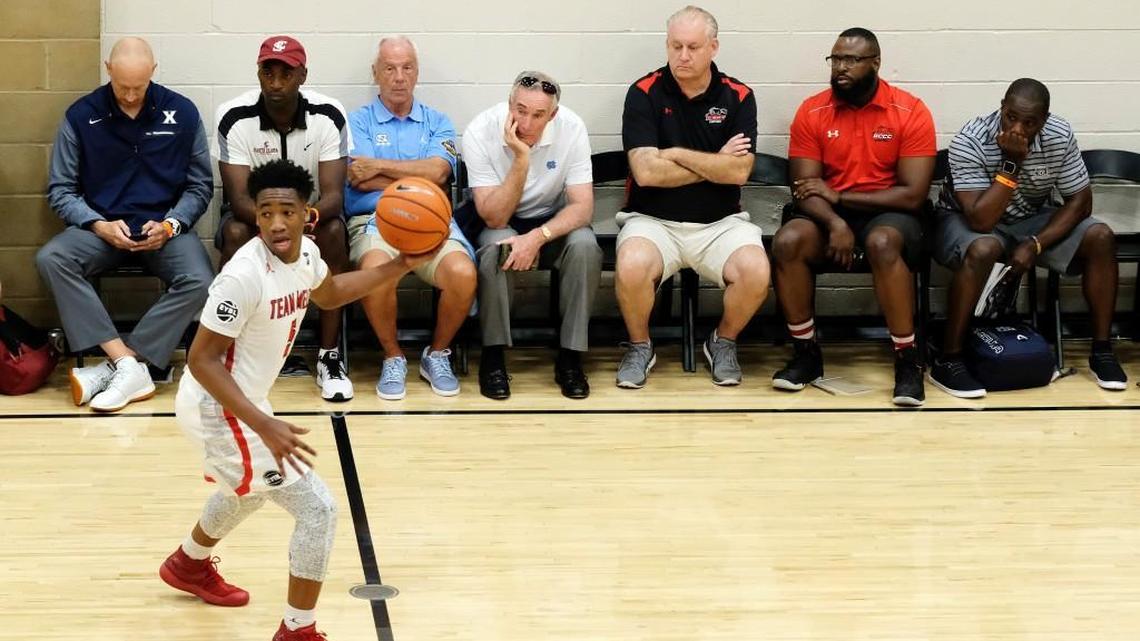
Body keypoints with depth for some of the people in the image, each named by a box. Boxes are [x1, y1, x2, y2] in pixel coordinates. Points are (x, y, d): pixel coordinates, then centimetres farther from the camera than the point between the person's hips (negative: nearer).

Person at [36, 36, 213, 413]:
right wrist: (99, 225, -14)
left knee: (200, 283, -32)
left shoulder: (182, 113, 0)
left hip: (164, 228, 0)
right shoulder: (81, 116, -2)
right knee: (50, 259, -31)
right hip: (102, 228, 0)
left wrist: (171, 224, -11)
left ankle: (114, 366, -25)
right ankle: (130, 366, -34)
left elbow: (200, 186, 6)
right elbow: (60, 189, 3)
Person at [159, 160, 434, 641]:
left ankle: (189, 564, 62)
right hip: (219, 408, -10)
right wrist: (266, 427, -34)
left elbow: (328, 293, 19)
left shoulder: (305, 253, -5)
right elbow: (202, 360, -28)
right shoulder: (245, 275, -31)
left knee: (251, 487, 37)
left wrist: (400, 266, 9)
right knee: (318, 510, -10)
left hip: (240, 402, 10)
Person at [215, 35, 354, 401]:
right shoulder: (235, 118, -20)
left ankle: (330, 357, -23)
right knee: (236, 233, -33)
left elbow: (333, 195, -23)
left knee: (334, 232, -32)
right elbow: (239, 199, -24)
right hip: (255, 213, 0)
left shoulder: (328, 116, -18)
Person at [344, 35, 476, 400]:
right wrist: (419, 180, 0)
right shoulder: (358, 122, 14)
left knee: (462, 273, -31)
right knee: (376, 270, -38)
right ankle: (393, 358, -10)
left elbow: (437, 172, -2)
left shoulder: (437, 123, 19)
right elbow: (360, 179, -3)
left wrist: (379, 167, -1)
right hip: (374, 220, -2)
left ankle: (437, 354, -2)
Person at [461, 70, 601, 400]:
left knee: (584, 245, -31)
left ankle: (570, 356, -17)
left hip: (553, 221, 1)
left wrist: (538, 237, -36)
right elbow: (495, 218, -26)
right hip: (502, 222, -1)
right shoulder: (480, 133, -23)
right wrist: (521, 159, -36)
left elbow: (582, 207, -19)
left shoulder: (571, 128, -20)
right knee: (496, 247, -35)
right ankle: (493, 355, -17)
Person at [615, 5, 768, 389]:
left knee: (756, 271, -29)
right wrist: (715, 163, -7)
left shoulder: (737, 97, 1)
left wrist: (677, 154, -10)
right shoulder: (644, 94, -3)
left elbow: (738, 171, -10)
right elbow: (646, 172, -14)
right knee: (632, 268, -34)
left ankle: (723, 343, 5)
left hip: (720, 223, 1)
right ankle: (639, 346, -1)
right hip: (653, 220, -1)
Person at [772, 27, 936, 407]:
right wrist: (835, 223, -27)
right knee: (788, 241, -29)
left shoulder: (911, 112, -8)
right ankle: (806, 353, -12)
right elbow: (806, 190, -6)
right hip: (828, 215, 3)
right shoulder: (812, 112, -1)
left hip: (889, 214, -2)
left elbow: (913, 195, -13)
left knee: (882, 243, -38)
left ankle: (908, 360, -23)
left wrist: (838, 196, -15)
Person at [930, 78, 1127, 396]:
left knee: (1101, 237, -17)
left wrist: (1035, 245, -22)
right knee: (983, 249, -39)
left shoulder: (1060, 135, -17)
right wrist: (1011, 163, -38)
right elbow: (981, 221, -34)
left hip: (1030, 219, 5)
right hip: (965, 221, -4)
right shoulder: (969, 142, -29)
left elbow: (1080, 200, -10)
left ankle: (1101, 351, -6)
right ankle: (947, 361, -28)